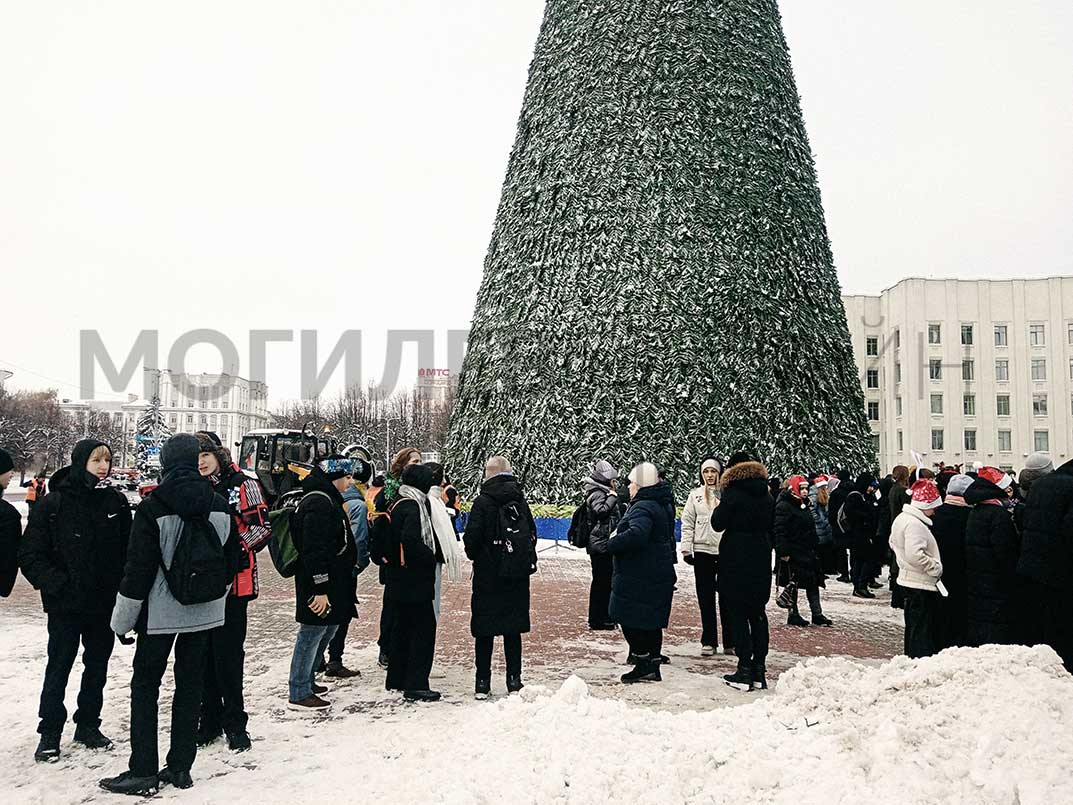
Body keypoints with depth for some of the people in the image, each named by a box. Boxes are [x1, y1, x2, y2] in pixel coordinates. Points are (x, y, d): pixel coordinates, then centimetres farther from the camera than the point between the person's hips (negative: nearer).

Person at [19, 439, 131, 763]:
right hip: (65, 604, -3)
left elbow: (128, 550, 4)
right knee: (59, 667, 6)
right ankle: (50, 733, 20)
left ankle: (88, 725, 29)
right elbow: (30, 555, -7)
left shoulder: (116, 501, 0)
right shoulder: (53, 504, -9)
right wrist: (57, 585, -16)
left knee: (98, 666, 14)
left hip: (105, 602, 3)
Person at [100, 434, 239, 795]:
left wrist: (122, 620, -1)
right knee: (190, 685, 11)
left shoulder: (153, 508, -14)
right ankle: (180, 767, 17)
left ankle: (143, 771, 8)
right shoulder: (219, 506, 0)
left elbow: (138, 569, -12)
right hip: (205, 611, 4)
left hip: (161, 612, -4)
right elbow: (232, 560, 7)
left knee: (145, 685, 8)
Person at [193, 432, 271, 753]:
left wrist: (237, 552, -18)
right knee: (204, 654, 10)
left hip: (233, 582, -5)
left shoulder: (243, 485, -4)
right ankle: (210, 721, 23)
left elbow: (261, 527, -8)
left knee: (228, 654, -2)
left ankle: (235, 724, 11)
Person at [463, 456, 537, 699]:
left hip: (488, 574, -3)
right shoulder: (521, 501, 3)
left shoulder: (483, 502, -9)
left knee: (484, 629, 5)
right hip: (518, 574, 3)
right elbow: (532, 533, 6)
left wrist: (475, 557, 8)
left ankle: (482, 683, 8)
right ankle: (514, 680, 14)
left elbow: (472, 538, -11)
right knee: (513, 628, 11)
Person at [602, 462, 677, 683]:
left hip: (639, 576, -10)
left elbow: (636, 535, -36)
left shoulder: (643, 507, -19)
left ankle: (644, 663, 2)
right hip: (659, 573, 10)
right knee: (651, 622, 15)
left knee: (630, 619, -1)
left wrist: (612, 543, -20)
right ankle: (653, 667, 22)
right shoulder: (662, 505, 13)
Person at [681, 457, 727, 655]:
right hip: (702, 551, 2)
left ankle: (730, 641, 15)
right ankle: (709, 641, 15)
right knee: (706, 599, 6)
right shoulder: (695, 495, 7)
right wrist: (686, 549, -2)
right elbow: (687, 524, 6)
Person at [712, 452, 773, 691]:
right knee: (757, 613, 12)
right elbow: (769, 525, 13)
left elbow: (718, 524, -9)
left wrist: (717, 508, 8)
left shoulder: (733, 493, -11)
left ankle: (744, 671, 0)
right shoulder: (765, 494, 7)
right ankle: (759, 668, 15)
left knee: (738, 613, 0)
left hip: (736, 560, -6)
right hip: (761, 559, 6)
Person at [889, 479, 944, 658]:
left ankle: (910, 657, 27)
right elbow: (915, 554, -30)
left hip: (907, 580, 10)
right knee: (923, 632, -6)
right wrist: (936, 567, -18)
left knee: (912, 627, 19)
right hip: (922, 585, -10)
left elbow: (893, 543, 23)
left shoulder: (900, 518, 10)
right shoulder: (915, 524, -21)